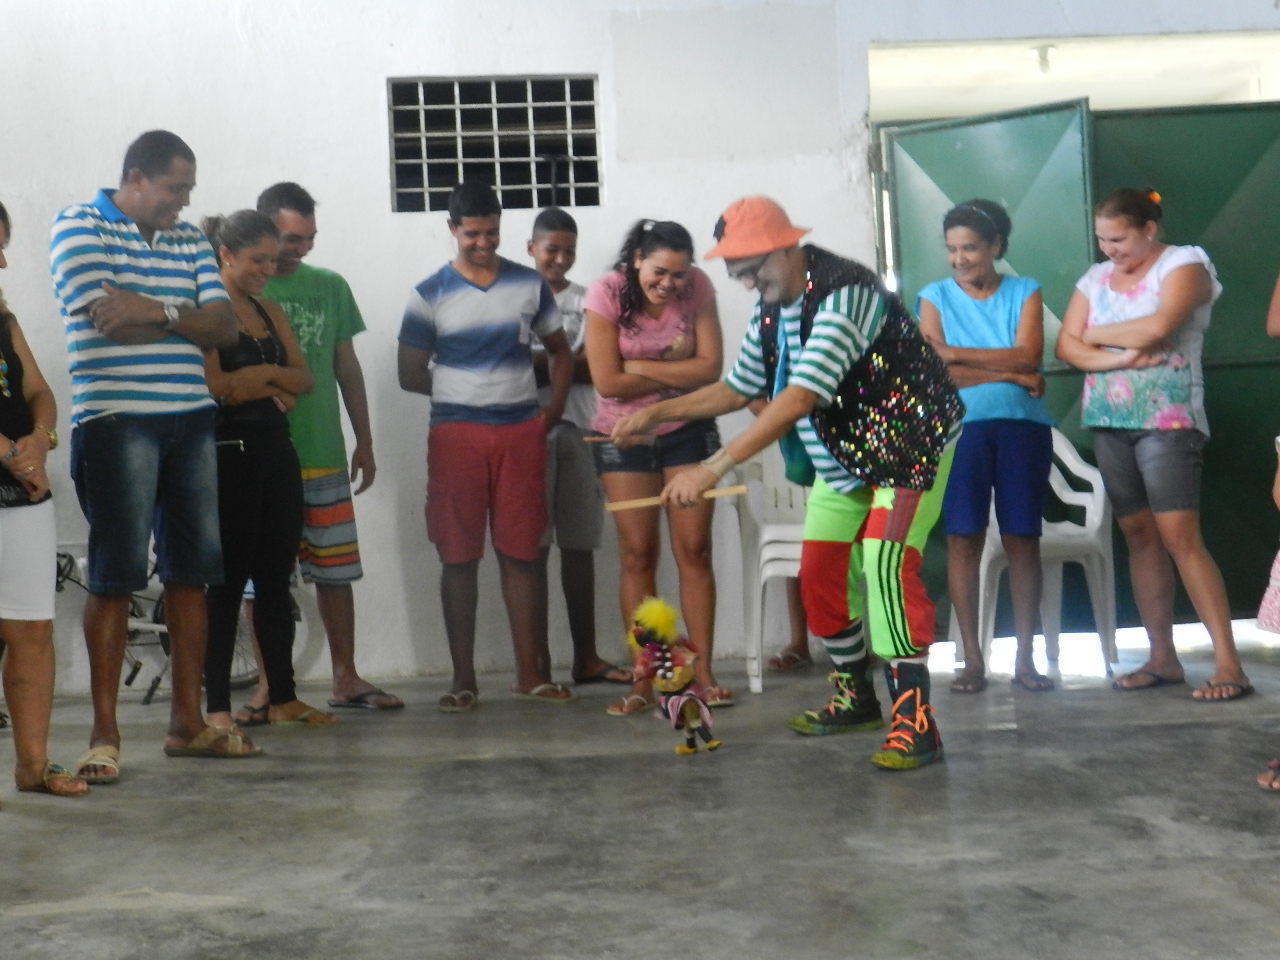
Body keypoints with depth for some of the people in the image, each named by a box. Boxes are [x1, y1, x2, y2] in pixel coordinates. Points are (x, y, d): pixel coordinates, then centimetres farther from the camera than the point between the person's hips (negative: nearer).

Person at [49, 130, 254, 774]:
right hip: (117, 421, -6)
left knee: (191, 571, 7)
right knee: (115, 576, -3)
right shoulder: (79, 226, -1)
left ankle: (187, 722, 16)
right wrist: (187, 318, -3)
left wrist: (156, 311, -13)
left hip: (191, 420, 6)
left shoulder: (190, 241, 15)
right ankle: (104, 733, 4)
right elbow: (106, 319, -15)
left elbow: (225, 327, 3)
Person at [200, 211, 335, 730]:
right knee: (229, 580, -5)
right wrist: (273, 382, -1)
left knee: (276, 578, 8)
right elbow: (215, 385, -14)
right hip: (230, 453, -7)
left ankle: (283, 698, 14)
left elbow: (303, 379, 10)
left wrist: (259, 376, -9)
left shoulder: (270, 312, 17)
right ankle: (217, 706, 0)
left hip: (276, 449, 7)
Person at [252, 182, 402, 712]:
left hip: (324, 454, 3)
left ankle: (346, 678, 18)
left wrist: (365, 442, 14)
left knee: (336, 569, 8)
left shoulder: (330, 286, 10)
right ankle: (268, 683, 15)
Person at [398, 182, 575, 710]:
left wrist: (554, 407, 5)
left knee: (521, 554, 4)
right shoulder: (430, 296, 1)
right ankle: (464, 679, 7)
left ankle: (530, 673, 10)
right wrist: (462, 389, 5)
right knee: (459, 558, 1)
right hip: (456, 435, -2)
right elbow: (410, 374, 4)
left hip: (521, 433, 2)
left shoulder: (529, 285, 8)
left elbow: (560, 351, 17)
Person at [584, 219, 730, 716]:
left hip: (688, 432, 1)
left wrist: (641, 366, -19)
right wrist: (677, 372, -14)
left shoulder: (697, 288, -9)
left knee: (694, 550, -1)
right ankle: (643, 682, 3)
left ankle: (703, 673, 4)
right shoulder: (607, 294, -14)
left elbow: (710, 367, -15)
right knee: (637, 555, -1)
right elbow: (608, 382, -18)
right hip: (623, 437, -1)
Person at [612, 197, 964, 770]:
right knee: (821, 574, 8)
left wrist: (714, 468, -43)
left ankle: (915, 723, -19)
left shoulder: (844, 293, -29)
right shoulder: (770, 309, 1)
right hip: (840, 457, 9)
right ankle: (856, 698, 27)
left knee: (886, 566, -22)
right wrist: (657, 414, 2)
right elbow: (739, 388, 13)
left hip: (908, 444, -9)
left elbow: (799, 399, -38)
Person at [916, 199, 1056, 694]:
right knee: (963, 540, -2)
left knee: (1022, 540, 2)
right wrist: (1009, 374, -8)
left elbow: (1028, 356, -7)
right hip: (960, 429, 0)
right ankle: (972, 660, 4)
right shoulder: (934, 298, 7)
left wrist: (958, 354, -10)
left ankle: (1025, 659, 8)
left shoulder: (1025, 293, 9)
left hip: (1023, 428, 1)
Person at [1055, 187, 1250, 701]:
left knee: (1180, 537, -14)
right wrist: (1119, 356, -13)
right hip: (1108, 423, 6)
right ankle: (1162, 658, 9)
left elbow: (1159, 327, -19)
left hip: (1167, 419, -6)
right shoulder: (1096, 278, 14)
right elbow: (1065, 345, 5)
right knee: (1139, 537, 4)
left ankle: (1228, 662, -14)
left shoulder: (1184, 264, -2)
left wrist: (1097, 334, -3)